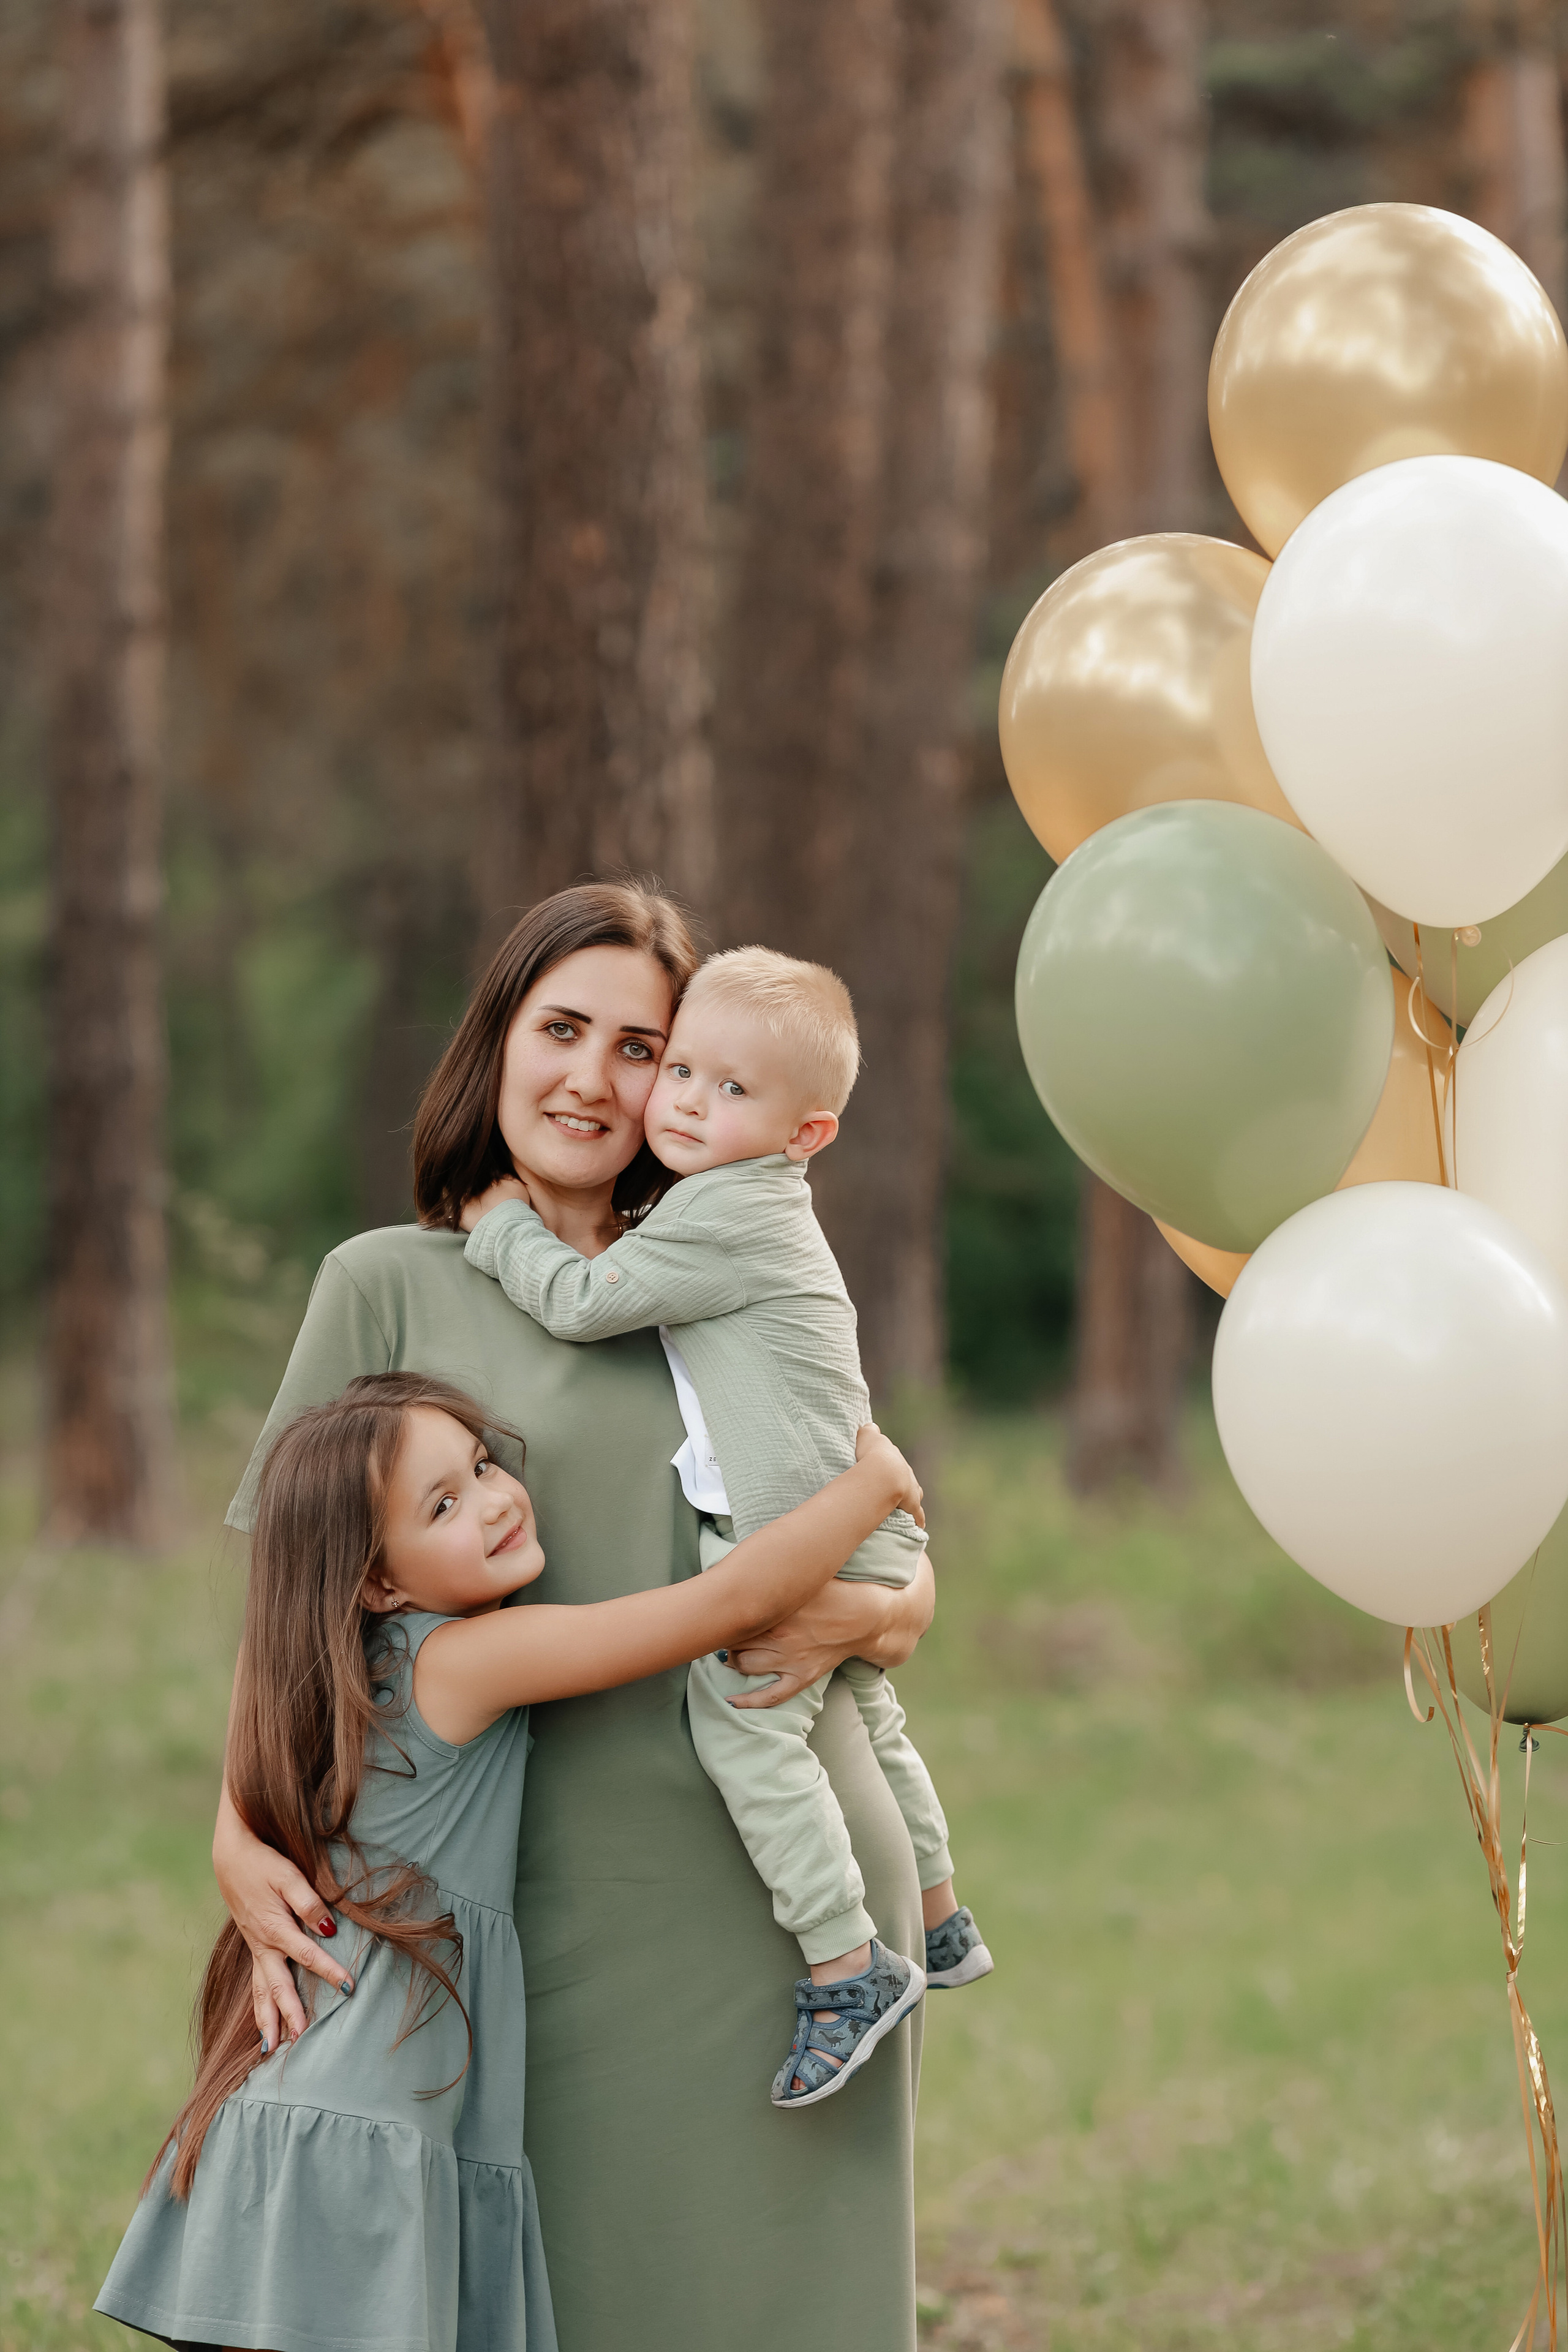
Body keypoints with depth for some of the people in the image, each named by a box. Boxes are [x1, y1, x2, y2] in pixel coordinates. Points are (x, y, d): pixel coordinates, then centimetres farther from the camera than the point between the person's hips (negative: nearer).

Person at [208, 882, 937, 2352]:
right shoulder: (391, 1286, 4)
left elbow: (911, 1583, 16)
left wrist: (863, 1615, -8)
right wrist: (242, 1832, -12)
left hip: (802, 1883, 3)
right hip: (577, 1891, -3)